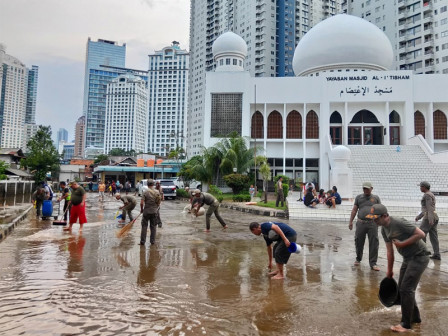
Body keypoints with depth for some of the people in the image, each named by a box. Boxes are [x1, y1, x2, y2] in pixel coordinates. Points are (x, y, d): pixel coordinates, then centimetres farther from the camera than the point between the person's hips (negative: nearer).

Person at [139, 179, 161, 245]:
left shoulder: (146, 192, -11)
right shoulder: (157, 192, -1)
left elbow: (141, 203, -14)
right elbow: (159, 201, 7)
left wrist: (141, 209, 3)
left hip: (146, 211, -3)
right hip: (154, 211, 3)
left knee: (144, 226, 6)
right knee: (153, 226, 11)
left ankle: (142, 241, 8)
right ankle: (152, 241, 16)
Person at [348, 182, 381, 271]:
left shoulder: (376, 198, 11)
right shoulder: (358, 197, 13)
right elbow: (354, 210, 11)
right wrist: (350, 222, 7)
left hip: (372, 223, -1)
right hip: (361, 223, 1)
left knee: (374, 244, -2)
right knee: (359, 242, 9)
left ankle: (373, 263, 6)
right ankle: (358, 259, 28)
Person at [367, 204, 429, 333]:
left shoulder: (399, 223, -25)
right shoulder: (384, 229, 2)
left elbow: (421, 234, -25)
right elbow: (389, 251, 10)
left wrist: (402, 243, -23)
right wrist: (389, 270, 14)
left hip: (419, 257, -9)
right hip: (408, 258, 9)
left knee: (406, 289, -9)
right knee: (402, 288, 14)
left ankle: (406, 325, 3)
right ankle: (415, 317, 32)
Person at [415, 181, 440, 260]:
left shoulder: (427, 195, -10)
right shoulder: (430, 195, 21)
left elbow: (429, 207, -21)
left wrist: (430, 219, -28)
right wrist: (419, 217, 32)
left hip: (429, 218, -10)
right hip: (434, 218, 10)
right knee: (433, 237, 8)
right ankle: (437, 255, 8)